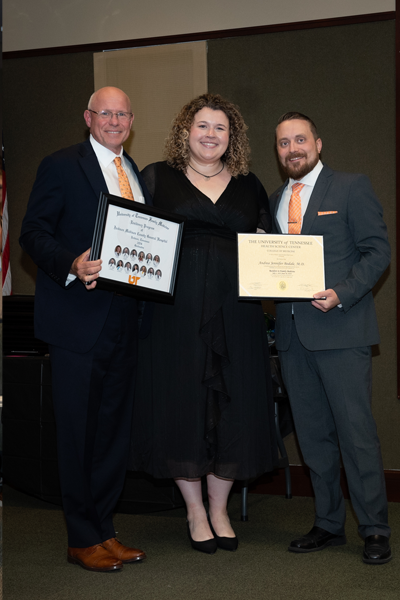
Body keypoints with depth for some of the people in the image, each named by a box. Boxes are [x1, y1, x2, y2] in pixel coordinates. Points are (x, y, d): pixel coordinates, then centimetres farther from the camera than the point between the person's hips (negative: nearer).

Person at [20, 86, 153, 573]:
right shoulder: (61, 166, -2)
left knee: (114, 428, 11)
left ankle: (104, 530, 23)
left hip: (123, 321, 6)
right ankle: (82, 540, 12)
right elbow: (33, 233, -7)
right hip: (78, 320, -6)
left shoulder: (138, 174, 17)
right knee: (78, 431, 0)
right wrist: (72, 265, -24)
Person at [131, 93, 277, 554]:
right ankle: (195, 512, 20)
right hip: (176, 312, -2)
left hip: (236, 313, 2)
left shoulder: (249, 186, 15)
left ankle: (219, 510, 22)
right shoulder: (157, 177, 8)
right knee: (182, 404, 2)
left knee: (232, 406, 4)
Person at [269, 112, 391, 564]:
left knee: (356, 431, -5)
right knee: (313, 433, 10)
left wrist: (342, 294, -17)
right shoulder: (275, 200, 18)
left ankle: (374, 530, 6)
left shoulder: (352, 188, 1)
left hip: (340, 328, -6)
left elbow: (378, 250, -4)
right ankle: (328, 524, 21)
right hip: (293, 331, 6)